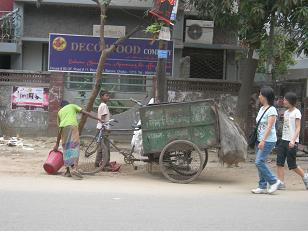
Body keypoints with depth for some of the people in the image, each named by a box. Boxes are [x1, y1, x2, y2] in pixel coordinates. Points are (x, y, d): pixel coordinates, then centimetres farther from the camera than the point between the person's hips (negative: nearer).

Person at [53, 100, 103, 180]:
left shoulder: (60, 112, 32)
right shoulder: (72, 106, 26)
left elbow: (60, 130, 29)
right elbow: (86, 113, 14)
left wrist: (57, 144, 32)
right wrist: (98, 119, 14)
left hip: (63, 128, 4)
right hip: (72, 126, -4)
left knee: (66, 149, 14)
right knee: (74, 147, -10)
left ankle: (68, 171, 17)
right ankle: (74, 169, -27)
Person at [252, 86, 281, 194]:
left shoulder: (271, 110, -12)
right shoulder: (261, 109, 14)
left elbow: (269, 127, -20)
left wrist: (263, 140, -26)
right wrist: (258, 140, 16)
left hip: (268, 141, -9)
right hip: (260, 140, 9)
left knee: (259, 162, -14)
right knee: (260, 163, 7)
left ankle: (274, 181, -2)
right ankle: (262, 187, 12)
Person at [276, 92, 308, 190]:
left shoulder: (296, 112, -8)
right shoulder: (286, 112, 15)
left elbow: (298, 128, -14)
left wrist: (293, 140, -25)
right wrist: (283, 139, 18)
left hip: (292, 142, -7)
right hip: (283, 140, 7)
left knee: (292, 165, -1)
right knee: (280, 163, -2)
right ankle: (281, 183, -1)